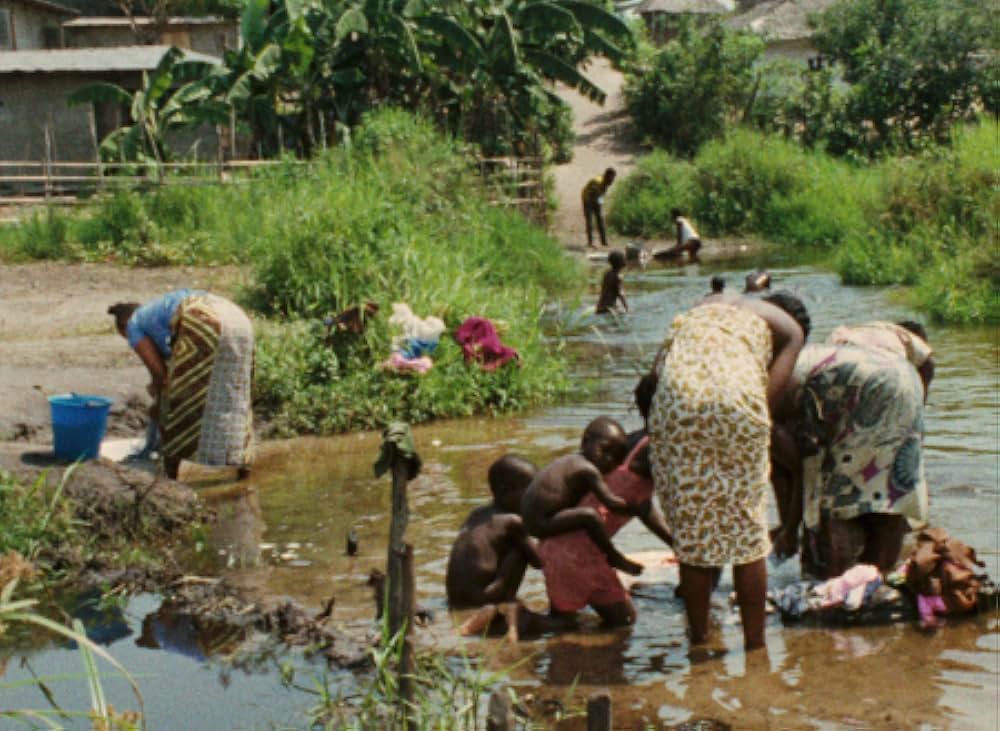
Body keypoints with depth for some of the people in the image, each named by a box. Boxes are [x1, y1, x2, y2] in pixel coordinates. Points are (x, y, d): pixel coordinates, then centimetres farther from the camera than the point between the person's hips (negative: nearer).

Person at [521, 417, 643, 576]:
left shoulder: (572, 461, 13)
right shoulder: (590, 471, -14)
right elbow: (611, 502, -22)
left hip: (531, 520, 11)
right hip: (543, 522, -11)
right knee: (590, 516, -25)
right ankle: (614, 557, -10)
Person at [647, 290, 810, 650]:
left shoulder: (708, 304, 36)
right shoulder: (790, 329, 26)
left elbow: (658, 364, 21)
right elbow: (771, 395, 10)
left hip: (674, 395, 2)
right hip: (736, 400, -2)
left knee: (690, 528, 13)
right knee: (747, 530, 12)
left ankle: (699, 640, 20)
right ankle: (755, 643, 17)